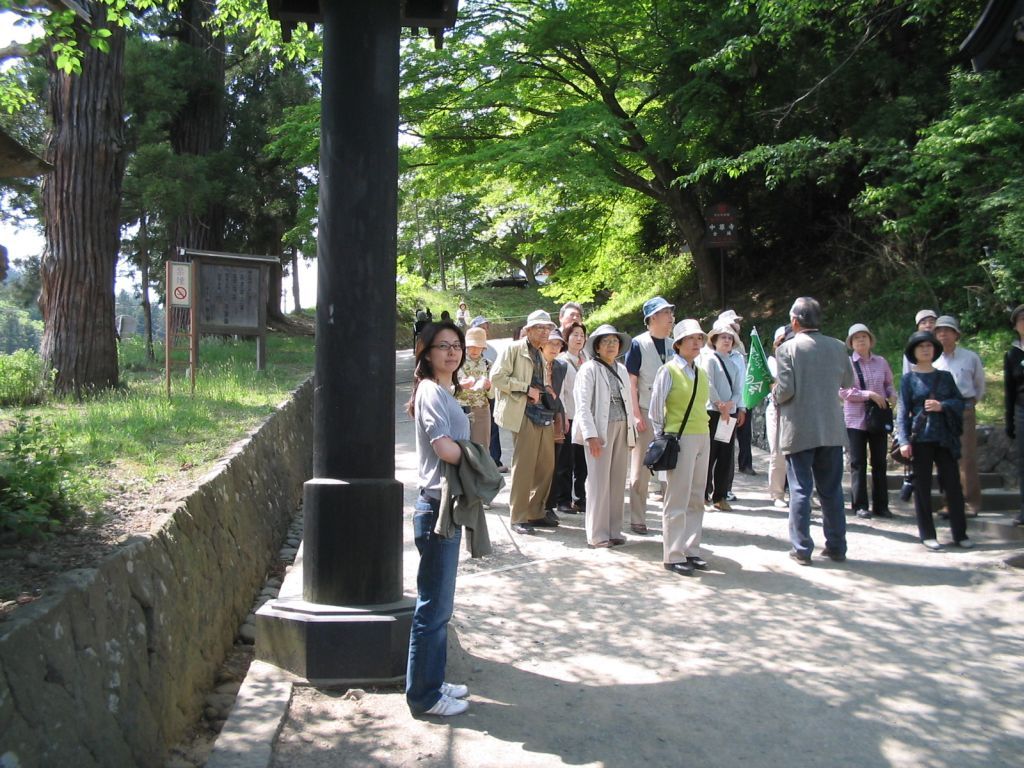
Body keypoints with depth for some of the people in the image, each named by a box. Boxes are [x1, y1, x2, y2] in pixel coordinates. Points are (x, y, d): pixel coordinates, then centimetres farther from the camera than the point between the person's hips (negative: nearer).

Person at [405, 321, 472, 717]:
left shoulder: (445, 391, 16)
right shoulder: (431, 391, -14)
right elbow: (445, 447, -24)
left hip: (447, 507, 10)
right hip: (437, 507, -10)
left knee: (439, 605, 17)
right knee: (434, 607, -1)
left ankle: (432, 682, 29)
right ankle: (424, 695, 11)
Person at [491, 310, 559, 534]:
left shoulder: (541, 355, 22)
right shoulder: (513, 349, -3)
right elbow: (496, 377, -12)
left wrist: (545, 392, 14)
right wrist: (527, 389, -13)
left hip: (544, 414, 8)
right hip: (524, 414, -8)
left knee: (546, 465, 7)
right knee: (523, 466, -6)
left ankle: (536, 512, 19)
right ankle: (519, 517, 3)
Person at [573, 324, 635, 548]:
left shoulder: (622, 370, 17)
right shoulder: (590, 368, -3)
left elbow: (627, 403, 17)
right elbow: (583, 405, -10)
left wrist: (631, 433, 11)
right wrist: (591, 435, -17)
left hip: (622, 429, 6)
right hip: (600, 429, -6)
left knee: (618, 481, 8)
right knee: (599, 481, -4)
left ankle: (614, 531, 17)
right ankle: (597, 535, 3)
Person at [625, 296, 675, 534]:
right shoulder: (639, 344, -4)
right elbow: (631, 382, -7)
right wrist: (636, 414, -13)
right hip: (647, 414, -4)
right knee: (641, 469, 1)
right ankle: (637, 520, 10)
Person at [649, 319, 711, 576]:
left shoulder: (701, 374, 13)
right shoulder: (668, 371, -6)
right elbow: (655, 408, -4)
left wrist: (703, 432, 11)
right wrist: (663, 438, -2)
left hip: (703, 438, 7)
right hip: (680, 439, -7)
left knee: (696, 499, 10)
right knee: (677, 499, -4)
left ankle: (691, 550, 19)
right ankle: (673, 556, 2)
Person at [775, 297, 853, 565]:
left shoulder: (787, 349, -11)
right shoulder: (837, 347, 2)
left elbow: (785, 389, -16)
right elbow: (848, 381, 14)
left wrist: (775, 396, 5)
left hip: (799, 430, -3)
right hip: (832, 430, 4)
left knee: (800, 490, 3)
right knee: (832, 490, 12)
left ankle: (802, 548, 6)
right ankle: (836, 546, 19)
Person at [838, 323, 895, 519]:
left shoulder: (881, 362, 6)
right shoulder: (846, 363, -4)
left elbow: (889, 384, 15)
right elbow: (843, 391, -10)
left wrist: (892, 395, -7)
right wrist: (869, 394, -19)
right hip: (856, 419, -3)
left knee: (880, 462, 7)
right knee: (858, 463, 2)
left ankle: (881, 505, 15)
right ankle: (860, 505, 8)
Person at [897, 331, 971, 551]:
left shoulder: (945, 376, 11)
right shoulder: (908, 379, 3)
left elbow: (959, 401, 7)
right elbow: (903, 412, -2)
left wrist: (942, 406, -13)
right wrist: (904, 441, -11)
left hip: (945, 438, 2)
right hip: (920, 438, -2)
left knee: (953, 485, 2)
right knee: (922, 487, 2)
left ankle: (960, 533, 10)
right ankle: (927, 535, 10)